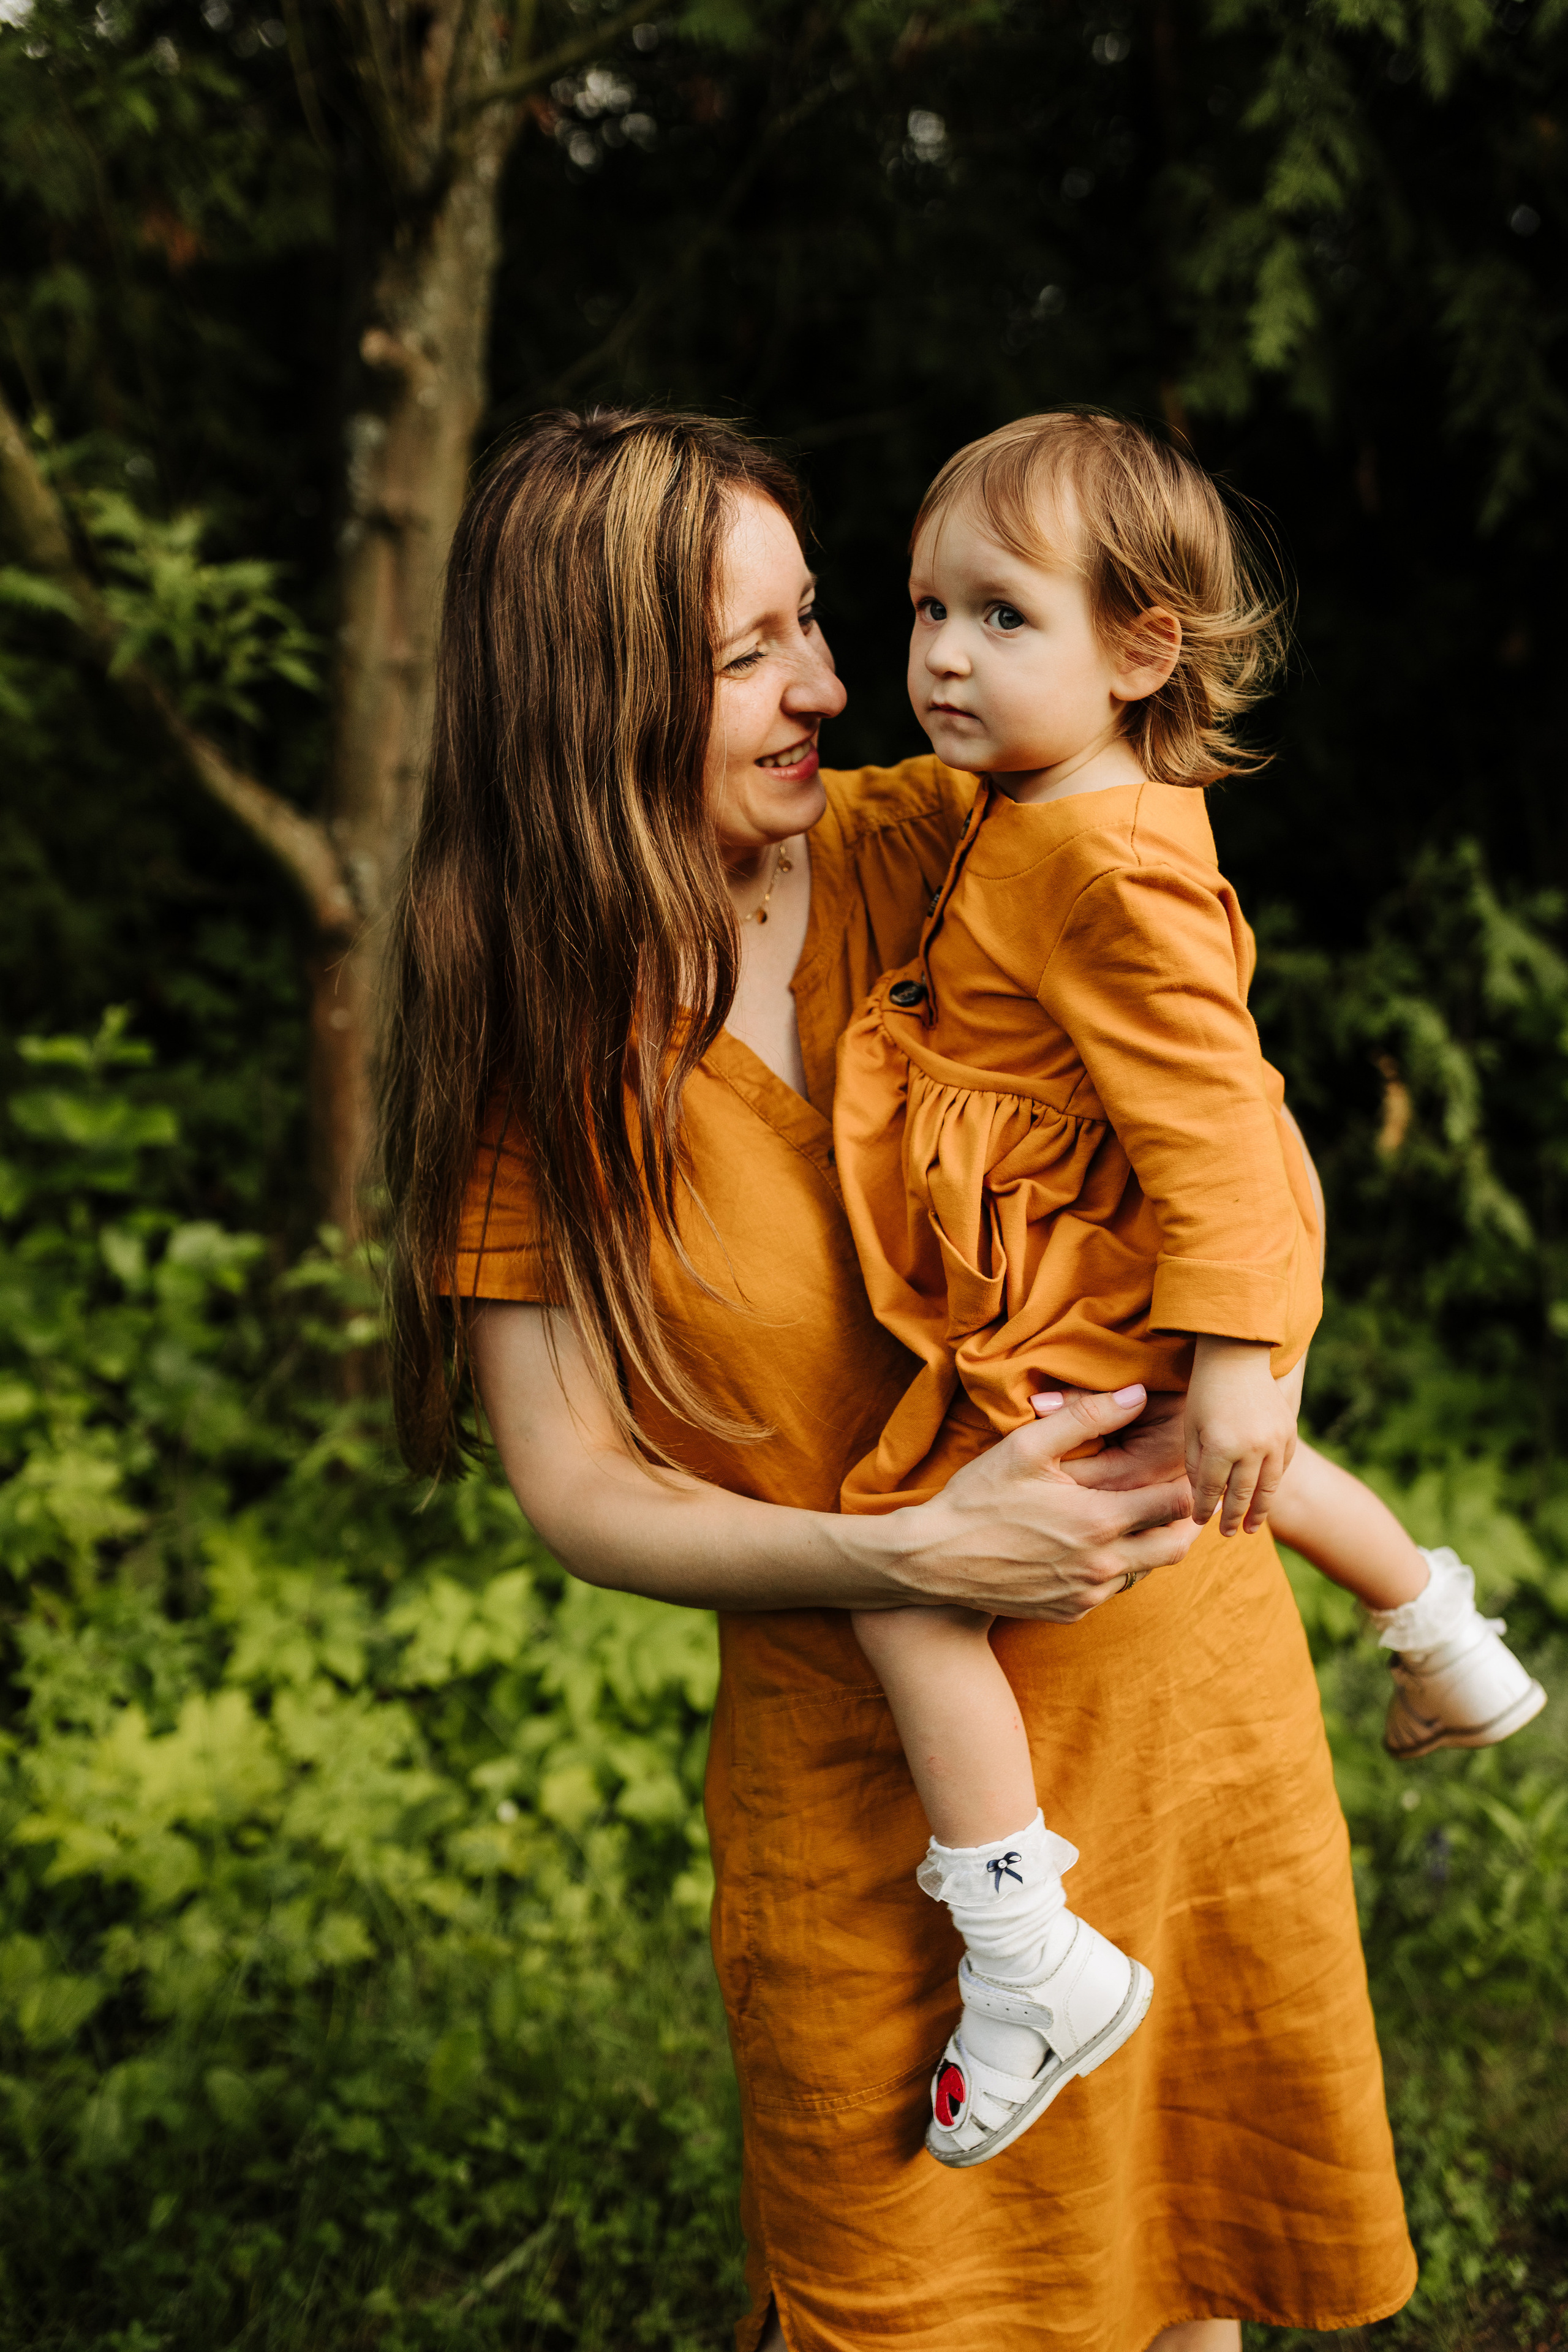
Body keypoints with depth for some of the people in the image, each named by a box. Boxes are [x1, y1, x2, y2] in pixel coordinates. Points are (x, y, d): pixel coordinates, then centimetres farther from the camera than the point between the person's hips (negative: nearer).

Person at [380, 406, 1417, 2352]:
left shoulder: (930, 845, -6)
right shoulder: (527, 1039, -11)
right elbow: (575, 1484, -11)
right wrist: (908, 1555, -25)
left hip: (1189, 1660, 3)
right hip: (866, 1764, -2)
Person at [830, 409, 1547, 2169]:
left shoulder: (1107, 868, -26)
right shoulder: (1034, 817, 6)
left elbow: (1205, 1114, -29)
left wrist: (1231, 1350, -30)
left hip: (1097, 1320, -11)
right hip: (1120, 1291, 11)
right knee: (1249, 1474, 36)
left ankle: (1027, 1959, -8)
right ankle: (1452, 1655, 59)